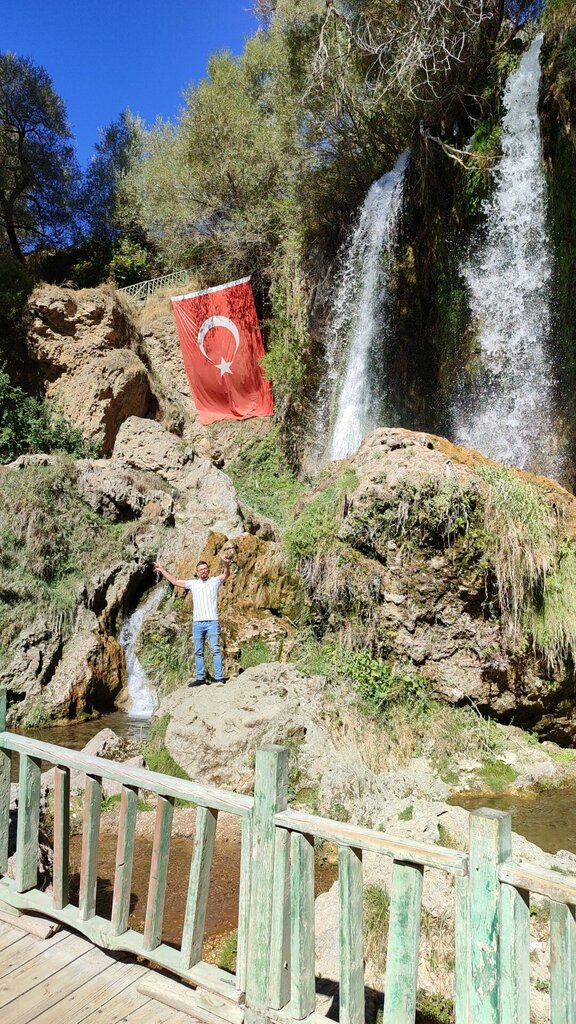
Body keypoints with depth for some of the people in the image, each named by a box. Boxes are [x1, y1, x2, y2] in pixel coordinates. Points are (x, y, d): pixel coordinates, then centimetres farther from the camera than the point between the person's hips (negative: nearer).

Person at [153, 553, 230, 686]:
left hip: (212, 621, -4)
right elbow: (174, 581, 19)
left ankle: (218, 678, -8)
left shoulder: (215, 581, 4)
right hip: (197, 622, 4)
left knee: (215, 649, -7)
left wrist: (226, 564, -34)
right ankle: (200, 678, 15)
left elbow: (226, 575, -14)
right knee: (198, 652, 8)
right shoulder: (193, 583, 13)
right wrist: (162, 570, 18)